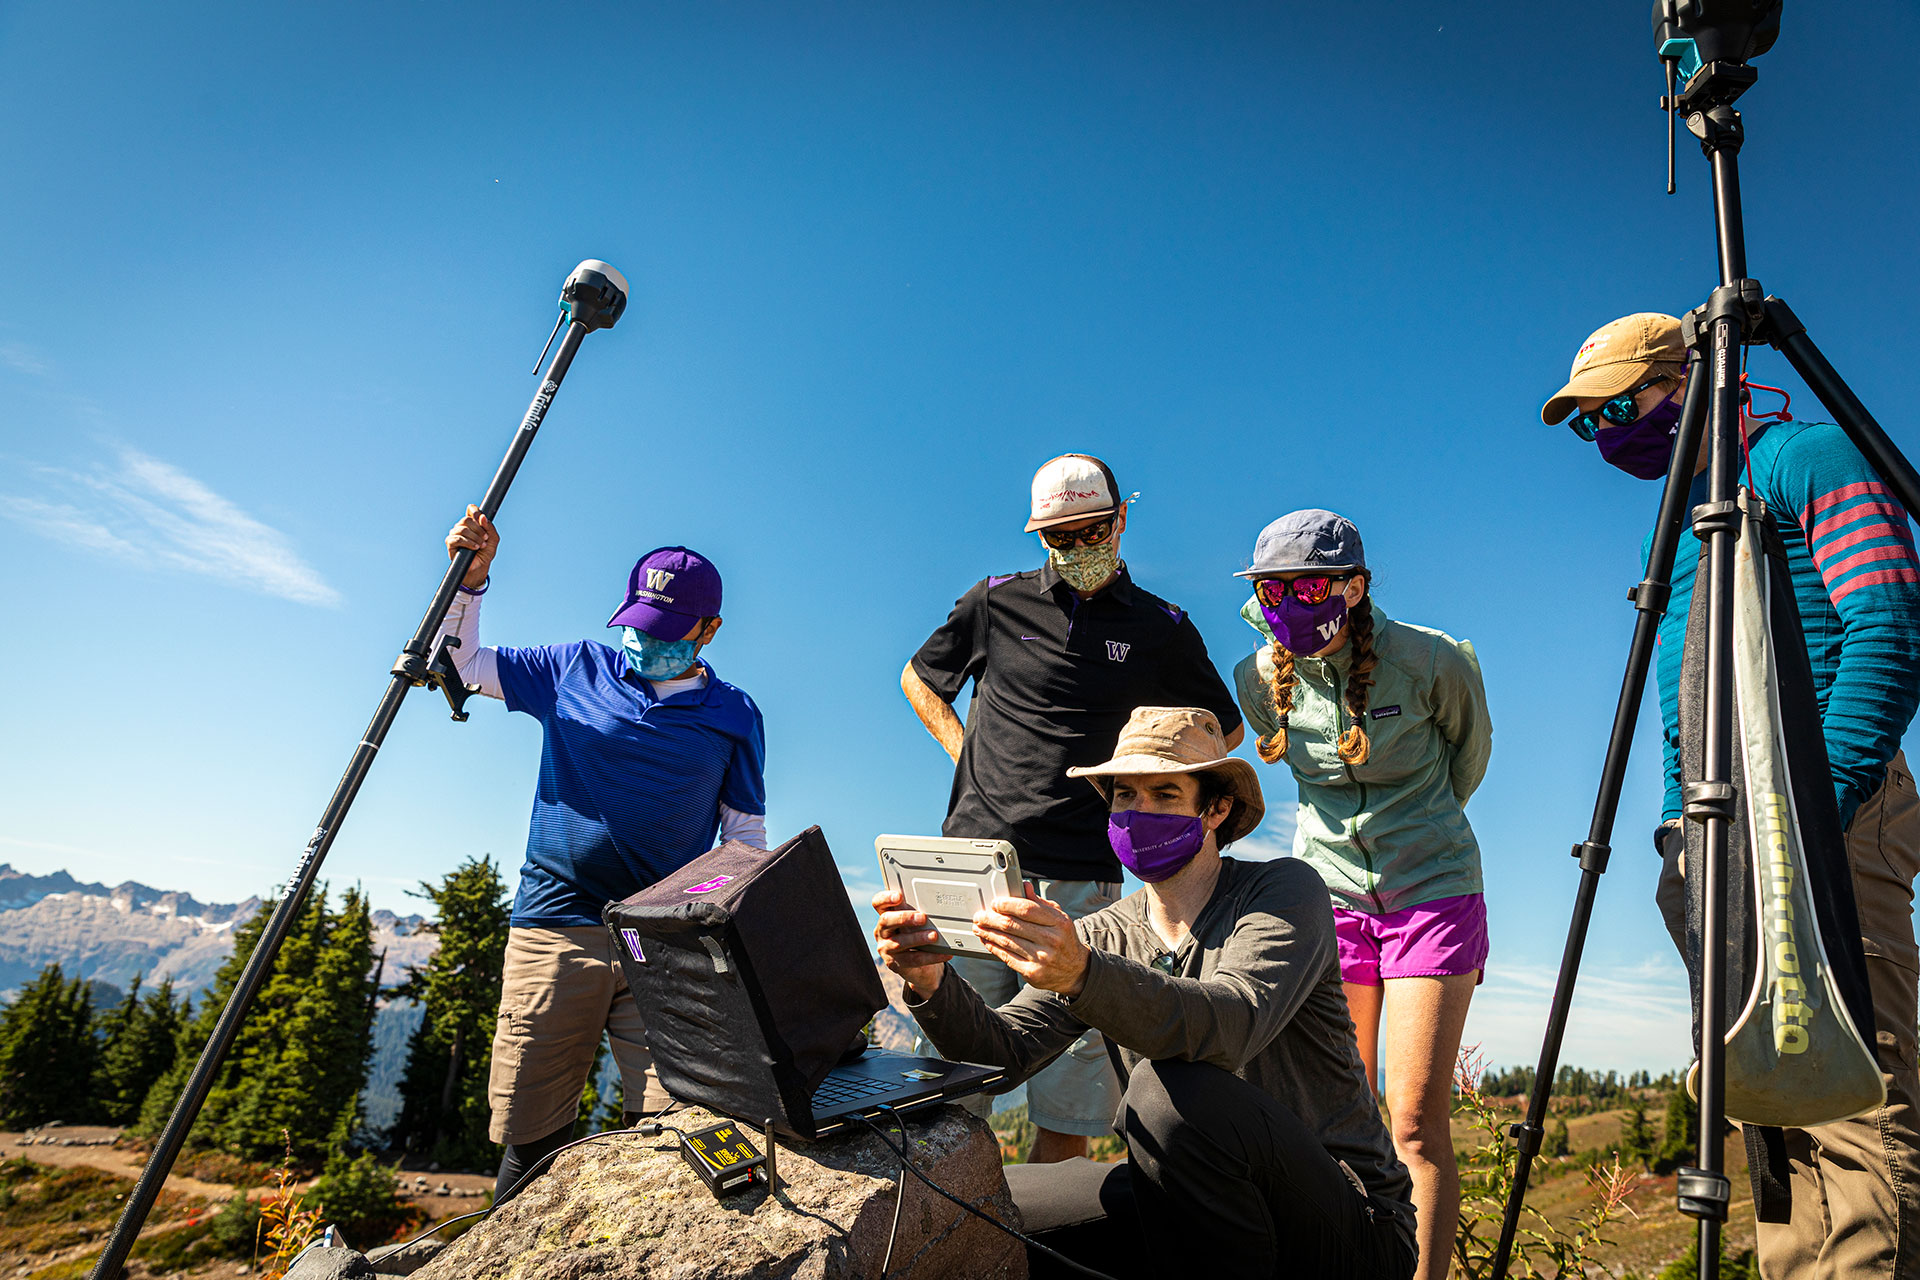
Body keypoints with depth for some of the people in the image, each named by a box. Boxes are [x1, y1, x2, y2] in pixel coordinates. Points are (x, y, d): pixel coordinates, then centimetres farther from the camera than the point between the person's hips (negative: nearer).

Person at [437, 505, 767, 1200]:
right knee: (529, 1139, 2)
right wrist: (471, 577, 3)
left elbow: (745, 838, 11)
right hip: (555, 928, 1)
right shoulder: (576, 668, 10)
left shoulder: (733, 717, 8)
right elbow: (461, 663, 18)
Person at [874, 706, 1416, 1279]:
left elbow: (1230, 1025, -32)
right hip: (1198, 1207, 5)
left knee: (1173, 1091, -33)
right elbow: (1006, 1051, -8)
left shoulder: (1286, 889, -11)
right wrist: (932, 984, -29)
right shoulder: (1100, 937, 5)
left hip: (1352, 1224, -5)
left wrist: (1083, 974, -49)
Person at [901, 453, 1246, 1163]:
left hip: (1082, 874, 0)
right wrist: (966, 753, 9)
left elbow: (1223, 729, 21)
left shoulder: (1162, 630, 8)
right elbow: (918, 678, 23)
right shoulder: (997, 602, 8)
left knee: (1068, 1094, 2)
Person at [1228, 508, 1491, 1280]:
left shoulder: (1432, 661, -15)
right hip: (1330, 893, 3)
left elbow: (1470, 749, 7)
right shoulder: (1261, 678, -6)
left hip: (1432, 891, -2)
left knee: (1416, 1122, -5)